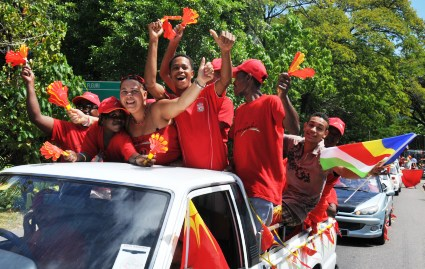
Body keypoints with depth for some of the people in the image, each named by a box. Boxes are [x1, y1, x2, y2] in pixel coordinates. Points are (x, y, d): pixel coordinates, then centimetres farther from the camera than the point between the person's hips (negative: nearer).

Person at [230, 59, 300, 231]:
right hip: (241, 186, 7)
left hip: (262, 189, -7)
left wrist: (283, 96, -32)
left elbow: (294, 129, -19)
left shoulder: (271, 102, -4)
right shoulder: (239, 110, 20)